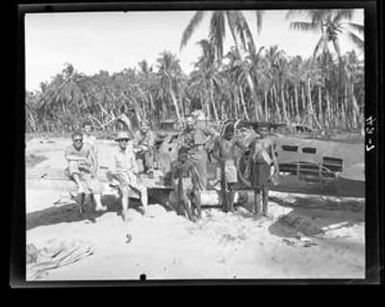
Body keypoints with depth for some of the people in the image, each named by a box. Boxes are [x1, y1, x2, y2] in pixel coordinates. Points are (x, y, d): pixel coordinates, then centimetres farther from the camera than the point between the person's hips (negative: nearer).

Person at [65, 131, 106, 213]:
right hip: (74, 173, -2)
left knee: (96, 185, -20)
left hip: (86, 172, 2)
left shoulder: (87, 147, -6)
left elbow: (94, 160, -2)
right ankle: (80, 186, -40)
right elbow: (67, 157, -34)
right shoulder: (69, 149, -12)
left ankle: (99, 205, -25)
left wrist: (93, 171, -18)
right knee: (73, 162, -32)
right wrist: (83, 158, -37)